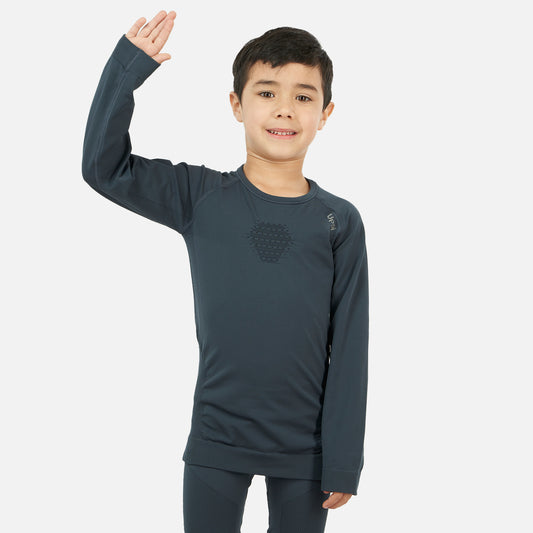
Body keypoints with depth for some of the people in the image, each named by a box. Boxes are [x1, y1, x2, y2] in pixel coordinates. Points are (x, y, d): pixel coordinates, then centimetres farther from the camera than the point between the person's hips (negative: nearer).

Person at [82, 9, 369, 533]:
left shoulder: (340, 222, -3)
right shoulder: (201, 198, -2)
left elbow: (349, 347, -3)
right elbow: (104, 166, -2)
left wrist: (343, 462, -4)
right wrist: (128, 65, -9)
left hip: (303, 449, 0)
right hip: (216, 442, 0)